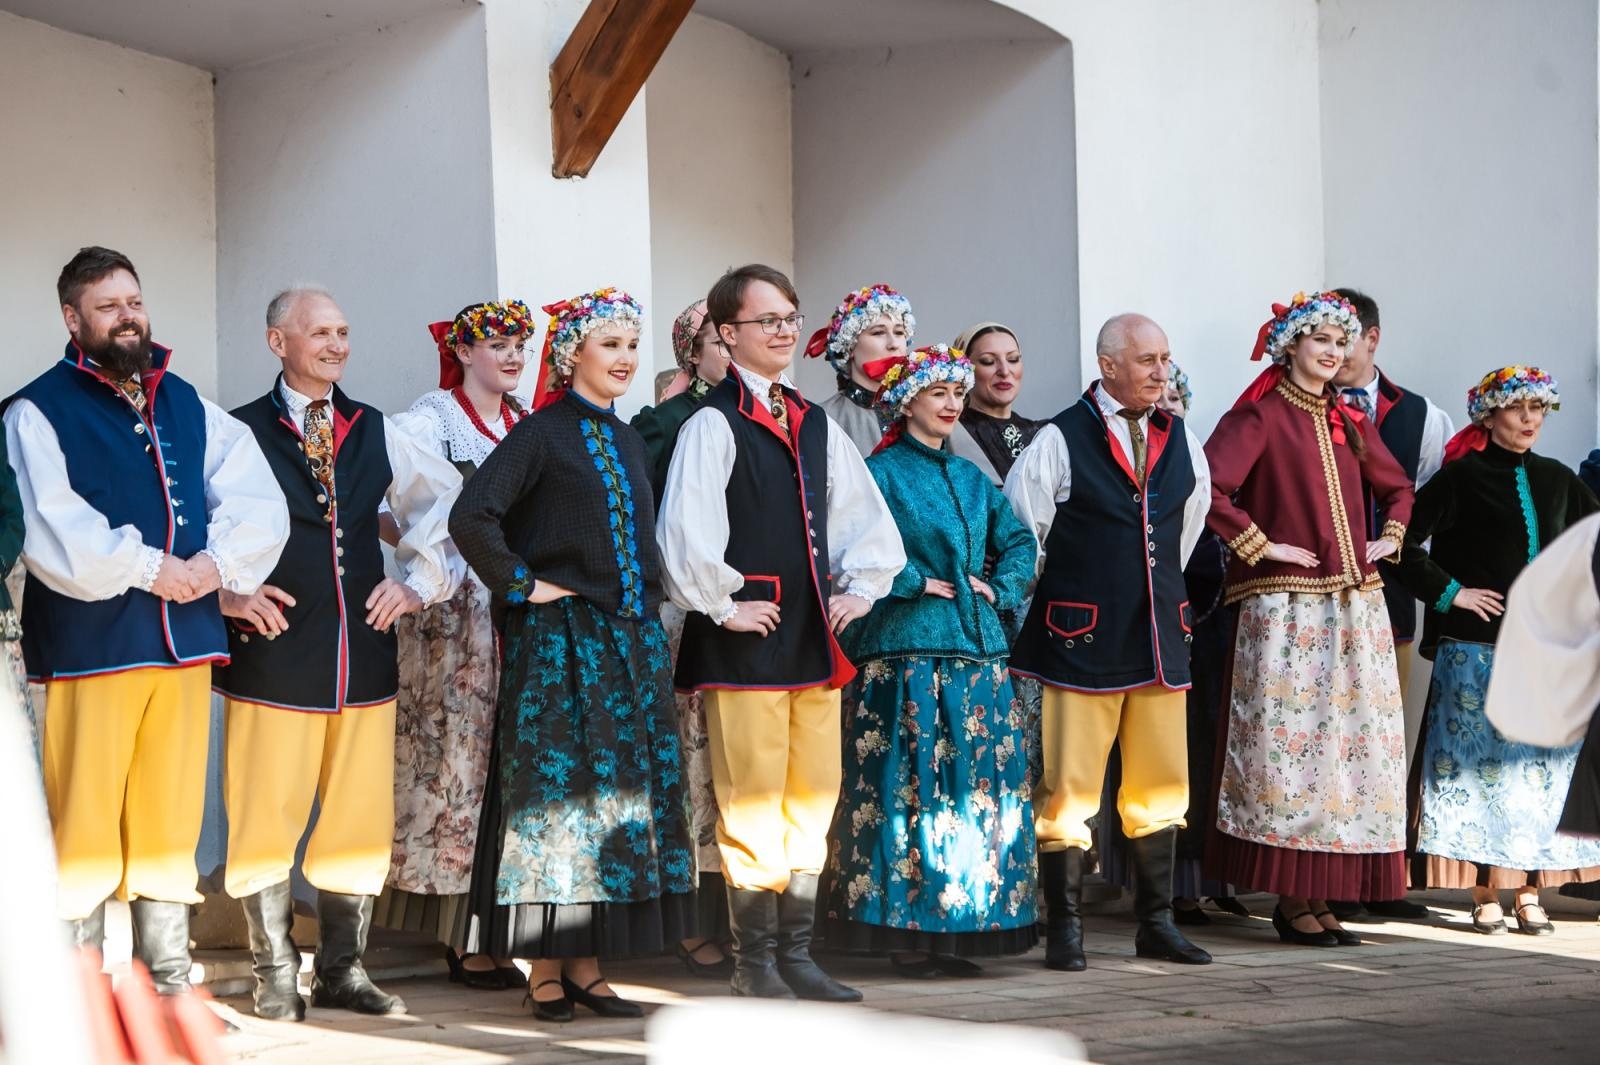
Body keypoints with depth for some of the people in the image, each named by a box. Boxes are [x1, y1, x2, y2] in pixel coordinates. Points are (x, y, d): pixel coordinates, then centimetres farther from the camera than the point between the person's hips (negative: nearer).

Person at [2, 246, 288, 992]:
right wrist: (147, 568, -14)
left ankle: (169, 981, 17)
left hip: (185, 637, 5)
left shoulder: (188, 407, 16)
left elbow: (260, 503, 9)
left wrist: (219, 561, -9)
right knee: (86, 819, -4)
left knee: (171, 817, 9)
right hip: (90, 642, -5)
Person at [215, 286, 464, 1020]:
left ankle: (342, 970, 18)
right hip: (273, 651, -4)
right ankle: (276, 977, 11)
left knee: (360, 817, 6)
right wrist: (228, 593, -8)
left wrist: (419, 582, 11)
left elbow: (446, 507, 21)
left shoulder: (378, 434, 12)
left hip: (363, 650, 4)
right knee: (267, 815, -2)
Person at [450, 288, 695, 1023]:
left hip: (631, 640, 7)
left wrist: (649, 601, 13)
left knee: (620, 793, 6)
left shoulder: (626, 439, 15)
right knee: (558, 791, -4)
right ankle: (545, 969, 2)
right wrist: (523, 587, -13)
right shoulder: (543, 434, -7)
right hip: (561, 640, -7)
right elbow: (471, 518, -17)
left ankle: (586, 963, 13)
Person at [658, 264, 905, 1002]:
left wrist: (859, 590, 11)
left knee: (813, 800, 9)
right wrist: (724, 605, -11)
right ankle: (753, 963, 6)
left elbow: (868, 518, 22)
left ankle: (795, 954, 18)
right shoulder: (714, 424, -7)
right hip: (745, 643, -7)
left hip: (815, 638, 7)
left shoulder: (816, 425, 14)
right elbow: (684, 532, -17)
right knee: (751, 803, -3)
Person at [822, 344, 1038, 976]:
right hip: (908, 655, -7)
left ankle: (959, 924, 11)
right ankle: (908, 933, -4)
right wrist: (916, 584, -13)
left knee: (979, 791, 4)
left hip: (977, 650, 7)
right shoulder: (881, 472, -2)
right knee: (911, 789, -8)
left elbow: (1018, 542, 20)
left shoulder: (971, 478, 18)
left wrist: (1000, 588, 4)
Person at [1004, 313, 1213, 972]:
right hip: (1081, 639, -5)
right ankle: (1064, 929, 7)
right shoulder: (1060, 441, -5)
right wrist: (1056, 606, 5)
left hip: (1160, 638, 5)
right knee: (1069, 788, -2)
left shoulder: (1180, 442, 11)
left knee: (1160, 786, 9)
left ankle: (1156, 924, 19)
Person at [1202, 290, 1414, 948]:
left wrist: (1390, 539, 15)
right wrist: (1260, 546, -15)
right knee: (1293, 741, -7)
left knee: (1352, 741, 5)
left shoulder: (1348, 421, 17)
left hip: (1356, 607, 7)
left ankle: (1323, 895, 11)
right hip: (1287, 609, -7)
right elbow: (1209, 488, -17)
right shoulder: (1258, 417, -4)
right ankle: (1293, 900, -1)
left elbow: (1396, 487, 31)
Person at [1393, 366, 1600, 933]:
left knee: (1542, 769, 3)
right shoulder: (1462, 477, -2)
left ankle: (1530, 893, 10)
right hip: (1477, 655, -4)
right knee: (1480, 766, -3)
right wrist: (1450, 593, -10)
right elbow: (1403, 539, -8)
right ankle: (1485, 896, 3)